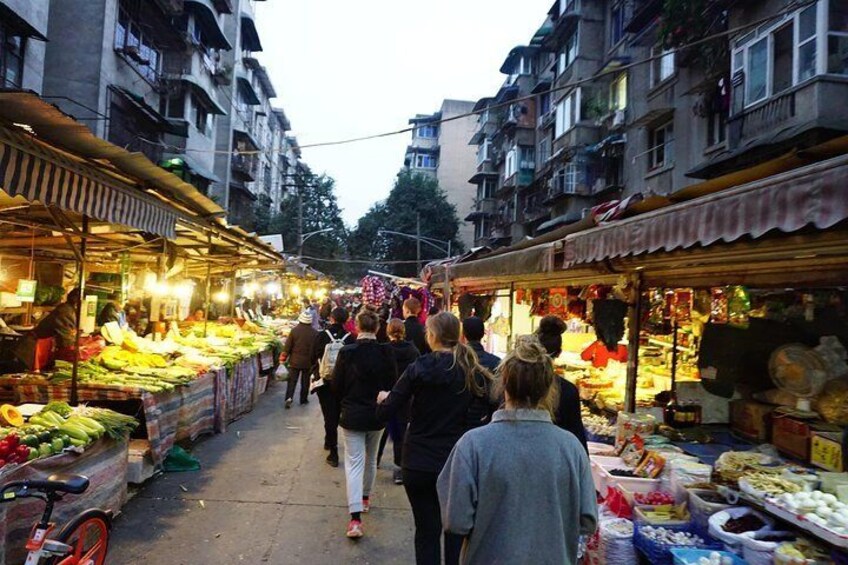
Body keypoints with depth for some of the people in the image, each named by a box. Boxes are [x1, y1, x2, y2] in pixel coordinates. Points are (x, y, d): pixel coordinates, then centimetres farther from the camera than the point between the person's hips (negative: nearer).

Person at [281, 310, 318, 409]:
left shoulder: (294, 330, -10)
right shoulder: (314, 333, -10)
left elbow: (288, 346, -6)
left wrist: (283, 357, 5)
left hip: (294, 360, 0)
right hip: (308, 361, 0)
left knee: (292, 380, 9)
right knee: (305, 381, 13)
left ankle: (289, 397, -6)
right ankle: (303, 399, 20)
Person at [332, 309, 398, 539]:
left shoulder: (346, 352, -13)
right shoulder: (386, 353, -9)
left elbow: (336, 385, -5)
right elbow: (393, 384, -3)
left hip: (351, 416, -2)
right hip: (377, 415, 2)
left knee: (354, 463, 0)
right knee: (371, 459, 23)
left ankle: (356, 517, -9)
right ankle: (365, 498, 41)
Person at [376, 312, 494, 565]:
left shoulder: (418, 369, -12)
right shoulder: (473, 372, -6)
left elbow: (384, 413, -9)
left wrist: (383, 399, 11)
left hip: (420, 463, -1)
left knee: (427, 531, 12)